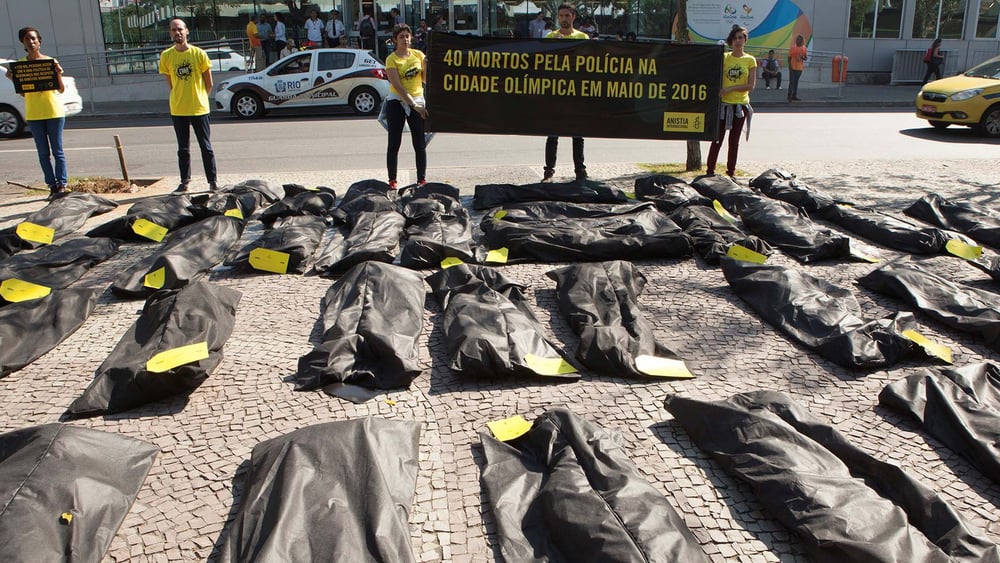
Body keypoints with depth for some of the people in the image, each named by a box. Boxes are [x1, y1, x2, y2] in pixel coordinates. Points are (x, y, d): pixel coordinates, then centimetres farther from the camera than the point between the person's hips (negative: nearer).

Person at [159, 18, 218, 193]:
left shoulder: (199, 54, -5)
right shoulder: (166, 56, 0)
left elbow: (208, 83, 3)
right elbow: (170, 83, 9)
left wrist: (198, 99, 10)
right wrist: (180, 99, 9)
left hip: (199, 109, -2)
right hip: (178, 111, 2)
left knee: (206, 147, 3)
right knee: (183, 149, 9)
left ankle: (212, 181, 11)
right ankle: (185, 181, 18)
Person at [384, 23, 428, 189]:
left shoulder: (418, 55, 6)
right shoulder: (391, 59, -6)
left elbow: (426, 80, 8)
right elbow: (398, 86, -14)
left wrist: (427, 65, -10)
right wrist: (413, 105, -19)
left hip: (417, 101, 3)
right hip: (397, 102, -3)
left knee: (420, 144, 1)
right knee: (394, 143, -1)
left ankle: (422, 179, 9)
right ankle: (392, 180, 5)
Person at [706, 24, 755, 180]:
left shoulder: (750, 60, 1)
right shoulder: (724, 57, 4)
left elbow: (751, 85, -6)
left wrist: (730, 88, -13)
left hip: (740, 105, 0)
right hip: (723, 103, 0)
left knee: (734, 140, 7)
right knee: (717, 139, 1)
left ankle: (731, 172, 14)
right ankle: (710, 170, 8)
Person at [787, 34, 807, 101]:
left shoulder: (804, 48, 6)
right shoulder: (793, 48, -5)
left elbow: (805, 58, 11)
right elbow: (789, 57, -4)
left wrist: (803, 57, -12)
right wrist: (789, 66, -12)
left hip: (800, 68, 4)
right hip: (793, 67, -4)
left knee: (796, 82, 10)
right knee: (791, 82, -6)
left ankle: (794, 96, 15)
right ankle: (789, 96, -3)